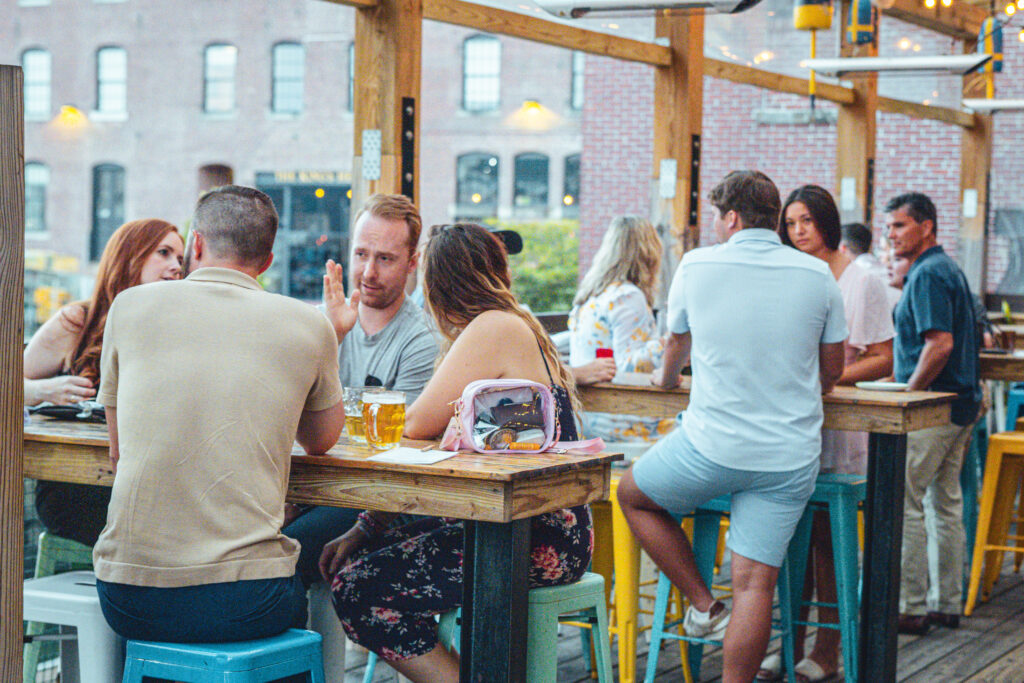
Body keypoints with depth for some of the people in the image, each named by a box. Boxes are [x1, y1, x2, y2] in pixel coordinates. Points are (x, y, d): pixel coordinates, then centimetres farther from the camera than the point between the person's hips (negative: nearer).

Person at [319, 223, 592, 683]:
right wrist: (364, 529, 10)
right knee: (363, 560, 8)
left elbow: (417, 426, -16)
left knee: (358, 589, -15)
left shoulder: (494, 328, -13)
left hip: (542, 541, -10)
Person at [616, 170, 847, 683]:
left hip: (711, 447, -2)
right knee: (755, 582, 3)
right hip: (791, 457, 2)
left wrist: (667, 376, 40)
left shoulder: (697, 266, -1)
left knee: (632, 495, 23)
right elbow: (832, 371, 13)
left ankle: (703, 605, 19)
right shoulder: (817, 275, 3)